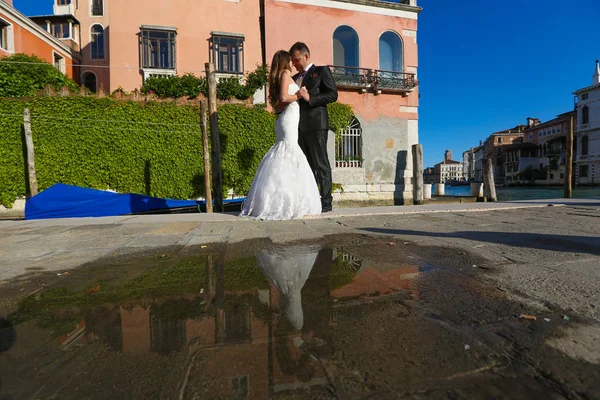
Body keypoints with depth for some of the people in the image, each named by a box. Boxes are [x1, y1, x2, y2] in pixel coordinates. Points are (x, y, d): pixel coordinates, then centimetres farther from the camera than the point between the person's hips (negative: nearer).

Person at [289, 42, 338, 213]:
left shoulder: (321, 71, 6)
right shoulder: (295, 78, 24)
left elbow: (333, 94, -4)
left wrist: (310, 98, -13)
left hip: (315, 124, -7)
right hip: (300, 126, 7)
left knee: (321, 164, -6)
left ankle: (326, 202, -2)